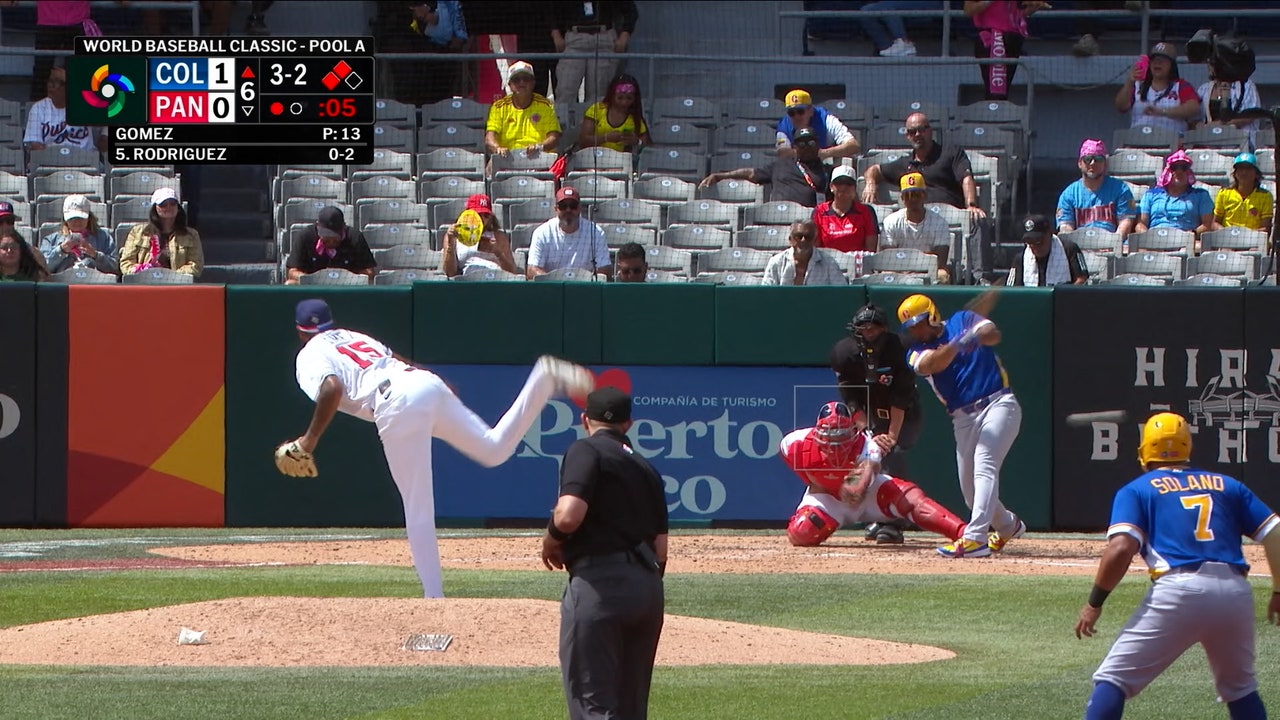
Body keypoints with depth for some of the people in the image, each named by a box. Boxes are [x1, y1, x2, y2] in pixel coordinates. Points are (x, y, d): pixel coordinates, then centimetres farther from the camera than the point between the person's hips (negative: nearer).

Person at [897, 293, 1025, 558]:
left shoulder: (962, 321, 5)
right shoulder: (917, 352, 7)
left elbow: (993, 334, -14)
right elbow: (932, 363, -17)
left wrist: (978, 336, -37)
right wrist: (958, 344, -35)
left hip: (999, 404, -5)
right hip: (964, 418, 5)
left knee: (984, 467, -23)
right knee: (970, 489, 8)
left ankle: (975, 538, -33)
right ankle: (1008, 526, 36)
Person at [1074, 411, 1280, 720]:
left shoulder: (1136, 490, 13)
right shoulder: (1227, 485, 24)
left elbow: (1121, 547, -4)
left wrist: (1094, 602, 3)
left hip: (1178, 590, -4)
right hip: (1235, 591, 4)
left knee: (1113, 679, 3)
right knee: (1240, 689, 24)